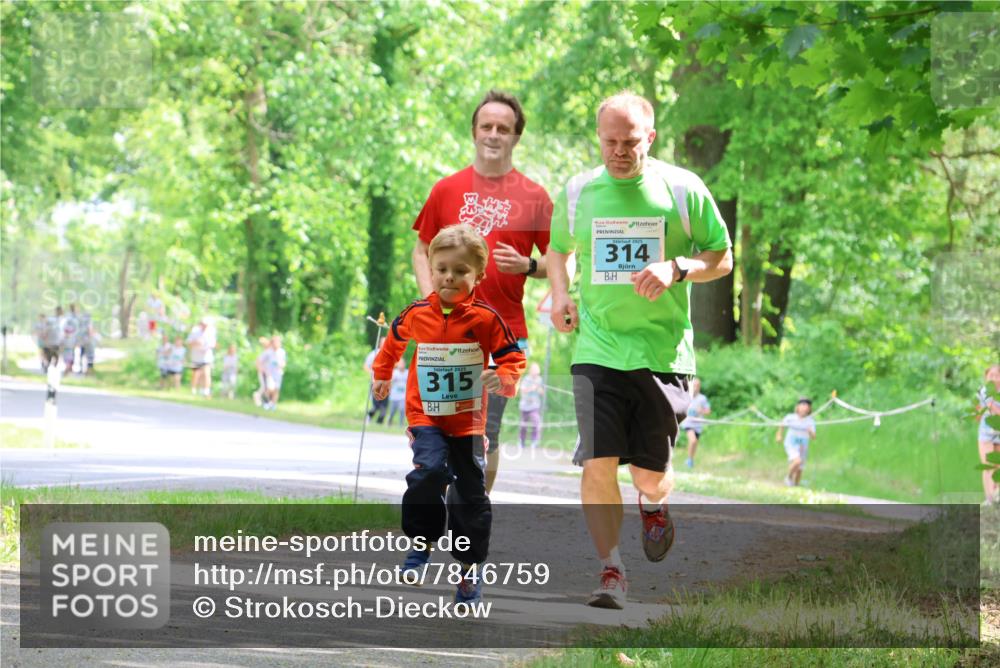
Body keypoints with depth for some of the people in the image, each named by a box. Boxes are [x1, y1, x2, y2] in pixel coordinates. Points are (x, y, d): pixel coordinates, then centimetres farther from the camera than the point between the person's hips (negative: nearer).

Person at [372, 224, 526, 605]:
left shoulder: (485, 319, -10)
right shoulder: (416, 315, -3)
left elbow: (513, 356, -3)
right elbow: (394, 341, 19)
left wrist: (503, 378, -25)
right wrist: (381, 376, 30)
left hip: (468, 420, 0)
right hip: (426, 416, 0)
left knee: (470, 494, 6)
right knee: (429, 471, -25)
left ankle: (469, 567, 19)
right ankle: (422, 544, -6)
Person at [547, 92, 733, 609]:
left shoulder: (683, 189, -1)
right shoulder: (577, 192, 5)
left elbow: (722, 258, 5)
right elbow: (558, 248, 24)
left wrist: (676, 269, -14)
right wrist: (560, 294, 5)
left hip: (664, 351, -1)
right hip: (597, 349, 1)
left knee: (650, 473, 4)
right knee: (598, 465, -13)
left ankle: (653, 504, 41)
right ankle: (611, 571, -3)